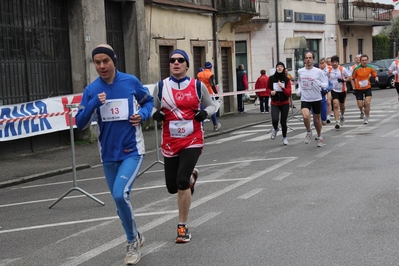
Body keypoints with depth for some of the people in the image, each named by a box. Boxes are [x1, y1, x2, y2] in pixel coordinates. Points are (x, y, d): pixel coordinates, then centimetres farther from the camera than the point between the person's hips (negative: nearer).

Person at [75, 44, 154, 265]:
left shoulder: (131, 82, -7)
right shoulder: (91, 90, -4)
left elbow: (148, 100, 11)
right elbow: (80, 124, -7)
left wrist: (143, 114, -9)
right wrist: (94, 104, -22)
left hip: (132, 151, -3)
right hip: (109, 154, 3)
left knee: (120, 194, -20)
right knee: (119, 200, 13)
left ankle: (132, 241, 3)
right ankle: (135, 239, 37)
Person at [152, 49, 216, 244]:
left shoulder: (198, 86, -2)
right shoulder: (160, 87, 0)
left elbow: (211, 105, 10)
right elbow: (153, 109, 11)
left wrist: (205, 113, -12)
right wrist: (156, 114, -13)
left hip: (192, 141, -2)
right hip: (170, 143, 3)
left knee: (182, 182, -17)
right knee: (172, 187, 9)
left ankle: (183, 227, 1)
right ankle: (191, 176, 47)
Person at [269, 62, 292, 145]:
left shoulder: (287, 80, -6)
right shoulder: (271, 78, -4)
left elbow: (289, 93, -11)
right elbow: (268, 88, 13)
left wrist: (282, 87, -26)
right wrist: (271, 92, -9)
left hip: (285, 103, 0)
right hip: (275, 103, 0)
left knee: (283, 122, 3)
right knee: (275, 120, -20)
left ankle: (284, 137, 29)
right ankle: (275, 129, 16)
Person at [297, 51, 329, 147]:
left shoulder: (319, 71, -8)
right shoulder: (300, 71, 1)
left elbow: (326, 84, -5)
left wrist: (319, 83, -25)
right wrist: (299, 90, 5)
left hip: (316, 99, -1)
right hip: (305, 99, 1)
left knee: (317, 119, 11)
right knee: (305, 116, -23)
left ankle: (319, 136, 34)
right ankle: (308, 132, 5)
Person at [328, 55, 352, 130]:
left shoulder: (343, 69, -9)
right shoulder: (329, 71, -1)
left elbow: (349, 77, -6)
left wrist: (344, 80, -24)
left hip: (342, 90, 0)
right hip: (334, 90, 0)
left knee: (342, 105, 17)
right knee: (335, 105, -16)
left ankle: (342, 116, 48)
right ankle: (337, 122, -19)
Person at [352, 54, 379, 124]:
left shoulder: (370, 68, -5)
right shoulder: (357, 69, -11)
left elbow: (375, 75, 10)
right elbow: (352, 78, -2)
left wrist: (376, 80, -12)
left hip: (367, 88, 1)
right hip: (359, 89, -1)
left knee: (367, 103, -15)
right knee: (360, 105, 0)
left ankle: (366, 118, 1)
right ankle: (362, 112, 38)